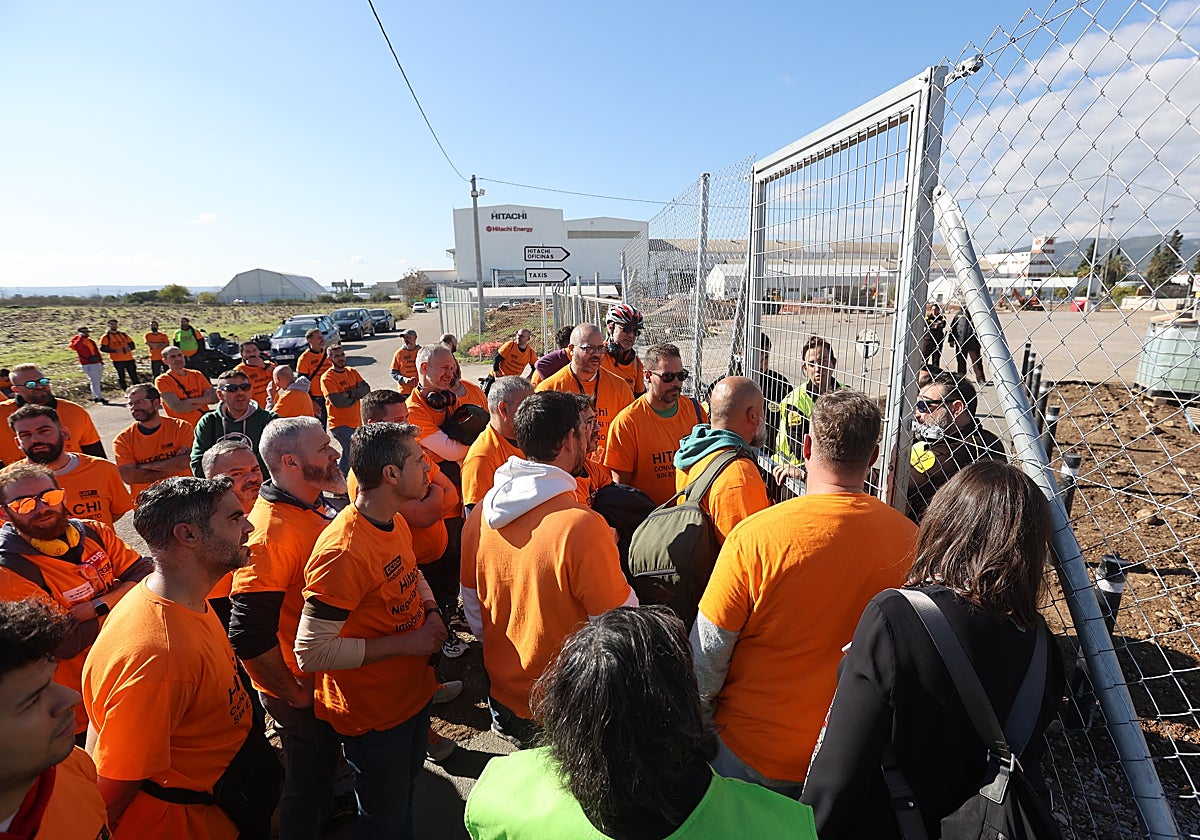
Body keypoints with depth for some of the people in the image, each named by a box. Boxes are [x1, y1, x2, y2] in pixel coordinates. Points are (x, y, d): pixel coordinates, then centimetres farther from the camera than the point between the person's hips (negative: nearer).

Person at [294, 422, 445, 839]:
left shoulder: (396, 522, -4)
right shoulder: (344, 550, -31)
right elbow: (311, 652, -29)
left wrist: (431, 611, -4)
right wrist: (406, 643, -27)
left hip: (414, 691, 8)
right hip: (374, 714, -8)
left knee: (406, 791, 30)